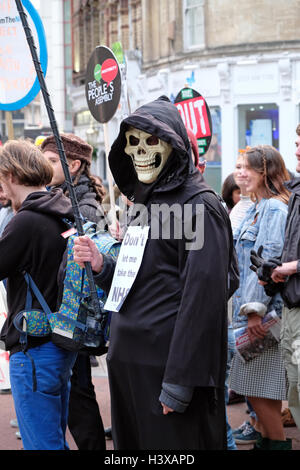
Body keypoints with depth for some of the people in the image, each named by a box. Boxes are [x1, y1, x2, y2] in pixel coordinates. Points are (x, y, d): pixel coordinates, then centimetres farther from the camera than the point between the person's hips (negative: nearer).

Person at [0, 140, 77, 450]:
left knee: (41, 444, 0)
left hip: (34, 350, -9)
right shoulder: (66, 214, 6)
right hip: (63, 343, 9)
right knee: (55, 439, 20)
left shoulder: (26, 222, -19)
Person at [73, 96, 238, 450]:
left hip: (167, 365, -8)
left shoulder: (197, 205, -11)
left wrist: (179, 381, -21)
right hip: (128, 361, 8)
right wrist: (102, 267, 0)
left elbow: (203, 297, -18)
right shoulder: (143, 204, 15)